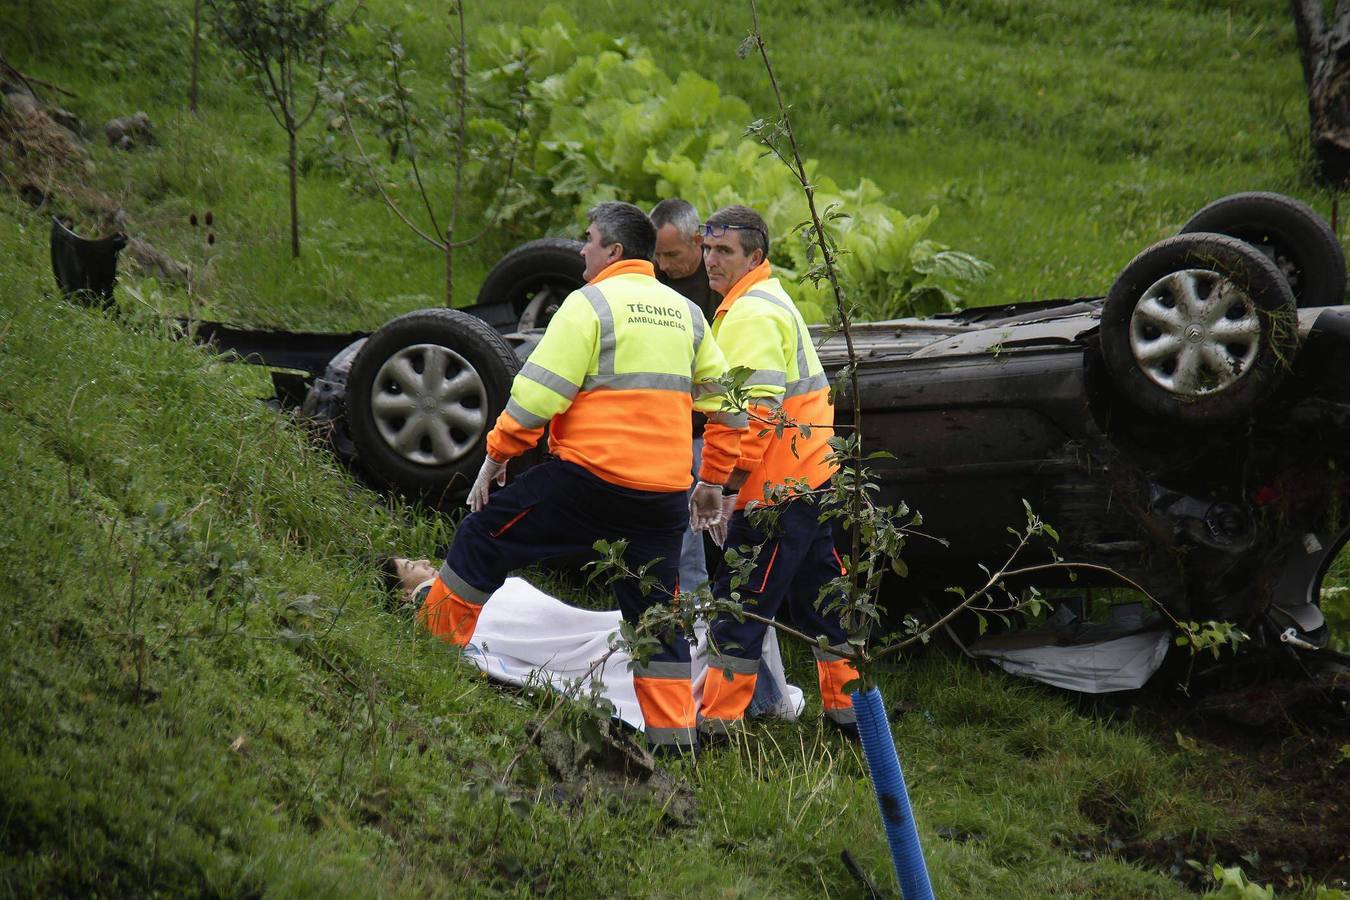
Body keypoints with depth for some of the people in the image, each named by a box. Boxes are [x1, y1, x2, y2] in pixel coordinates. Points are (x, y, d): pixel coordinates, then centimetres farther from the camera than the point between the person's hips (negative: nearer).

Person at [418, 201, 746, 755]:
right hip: (665, 494, 6)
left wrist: (496, 455, -2)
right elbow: (727, 404, 17)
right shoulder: (686, 314, 15)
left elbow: (539, 391, -12)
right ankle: (674, 735, 9)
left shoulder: (590, 303, -6)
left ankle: (436, 633, 24)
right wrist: (713, 480, 23)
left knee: (485, 536, 13)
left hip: (589, 477, -6)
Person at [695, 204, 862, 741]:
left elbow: (757, 409, -22)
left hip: (777, 486, -10)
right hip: (812, 475, 10)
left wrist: (728, 484, -20)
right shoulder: (769, 301, 20)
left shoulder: (752, 313, -14)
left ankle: (719, 718, -2)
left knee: (739, 600, -5)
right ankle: (847, 706, 23)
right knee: (819, 595, 16)